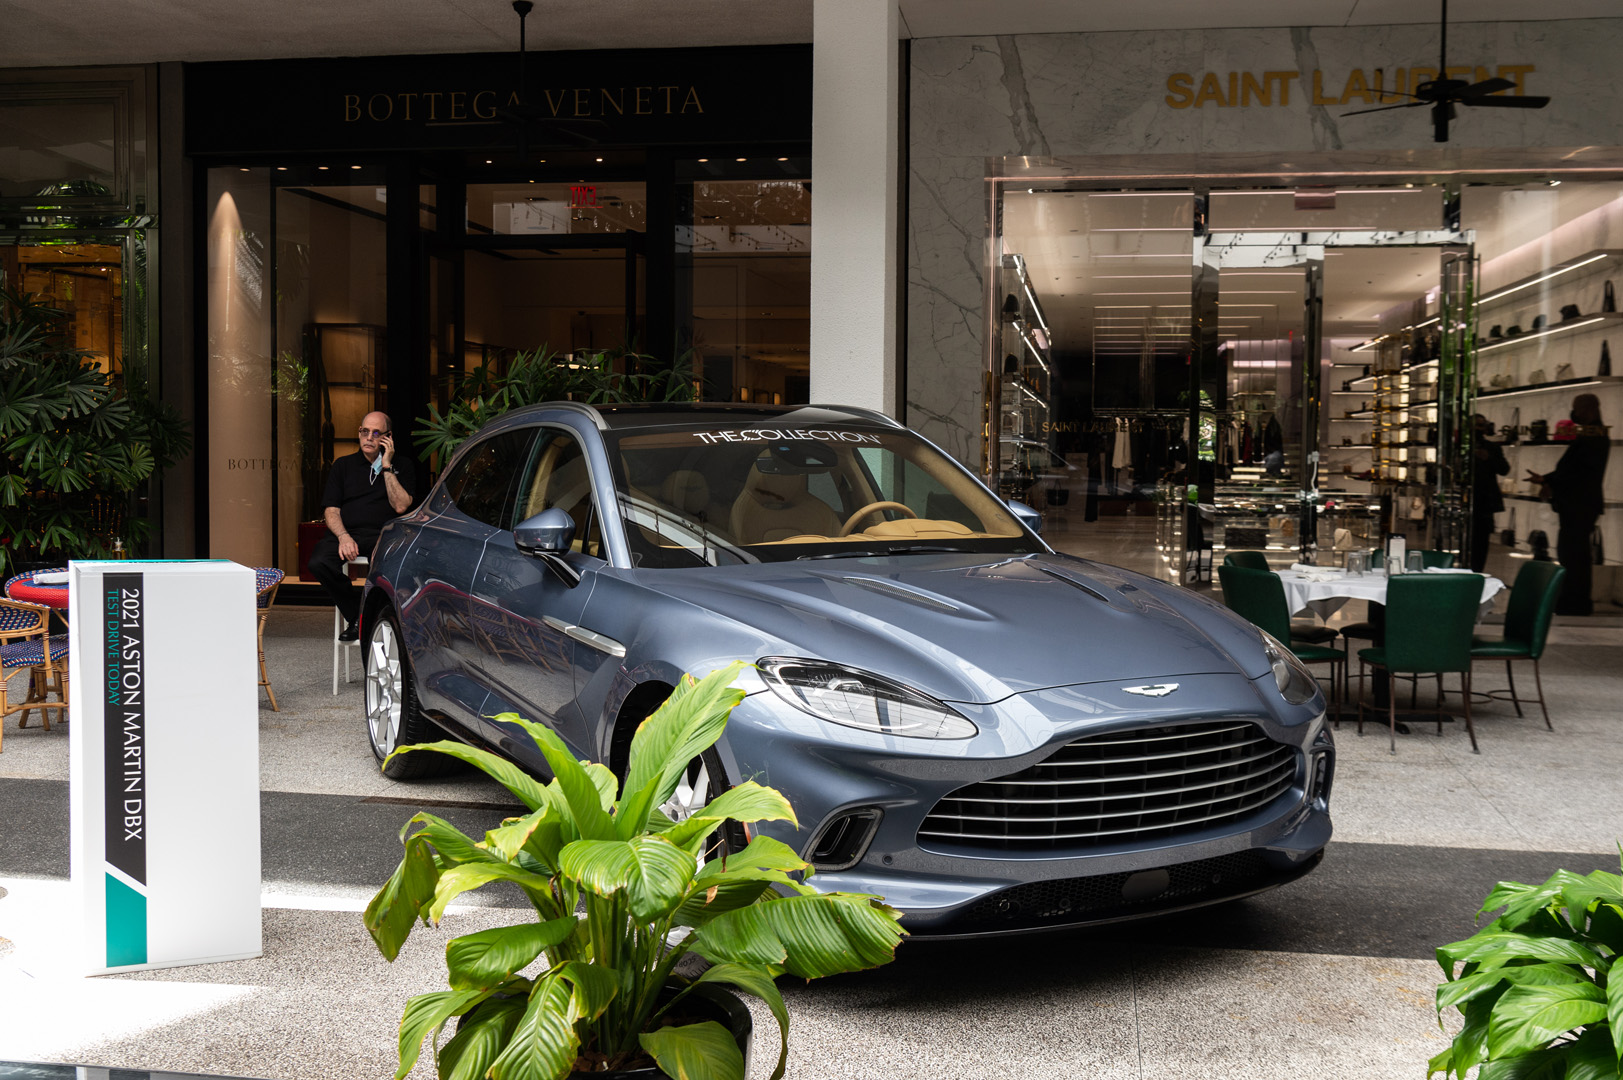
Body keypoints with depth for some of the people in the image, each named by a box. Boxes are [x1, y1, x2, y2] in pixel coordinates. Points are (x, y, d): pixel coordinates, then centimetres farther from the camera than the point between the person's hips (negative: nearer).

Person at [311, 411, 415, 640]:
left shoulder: (402, 465, 14)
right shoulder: (343, 465, 18)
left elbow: (400, 506, -1)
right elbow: (331, 510, 10)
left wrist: (386, 467, -2)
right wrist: (343, 536, -11)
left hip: (382, 535, -2)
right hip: (346, 533, 2)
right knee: (318, 563, -30)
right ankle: (355, 615, -9)